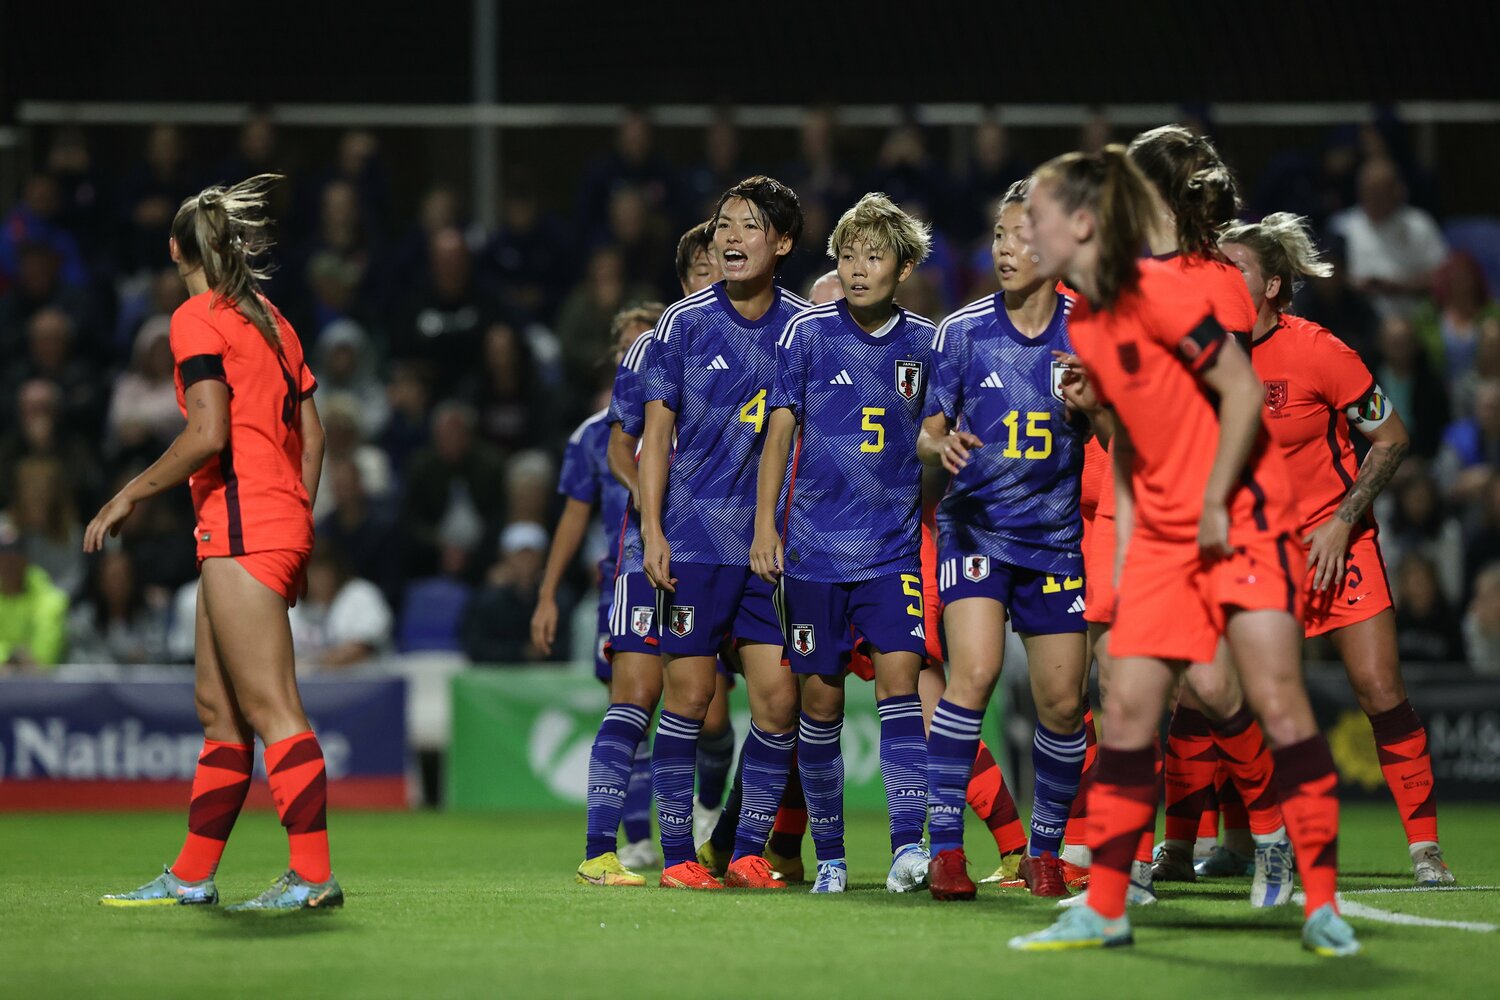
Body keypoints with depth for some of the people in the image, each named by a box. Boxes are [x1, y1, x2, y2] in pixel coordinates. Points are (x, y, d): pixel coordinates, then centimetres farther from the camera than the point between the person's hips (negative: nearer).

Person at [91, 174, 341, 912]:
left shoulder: (198, 318, -6)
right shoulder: (270, 319, 18)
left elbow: (207, 436, -16)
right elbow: (311, 434, 17)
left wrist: (129, 496, -6)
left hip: (239, 526, -9)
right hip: (281, 524, 9)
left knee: (271, 710, -11)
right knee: (217, 708, 12)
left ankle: (313, 876, -15)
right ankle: (191, 878, 16)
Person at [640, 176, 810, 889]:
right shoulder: (684, 323, -1)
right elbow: (656, 430, 2)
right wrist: (651, 528, -5)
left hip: (775, 541, 2)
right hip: (693, 535, -2)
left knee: (777, 698, -3)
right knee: (689, 694, -2)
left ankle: (750, 851, 8)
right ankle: (677, 854, 6)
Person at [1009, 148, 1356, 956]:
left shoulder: (1158, 292, -15)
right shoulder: (1083, 325, 9)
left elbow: (1243, 391, -15)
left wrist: (1214, 504, -15)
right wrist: (1126, 537, 14)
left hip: (1239, 517, -8)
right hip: (1162, 531, 8)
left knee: (1278, 702, -10)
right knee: (1126, 710, 1)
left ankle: (1323, 906, -5)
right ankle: (1102, 911, 5)